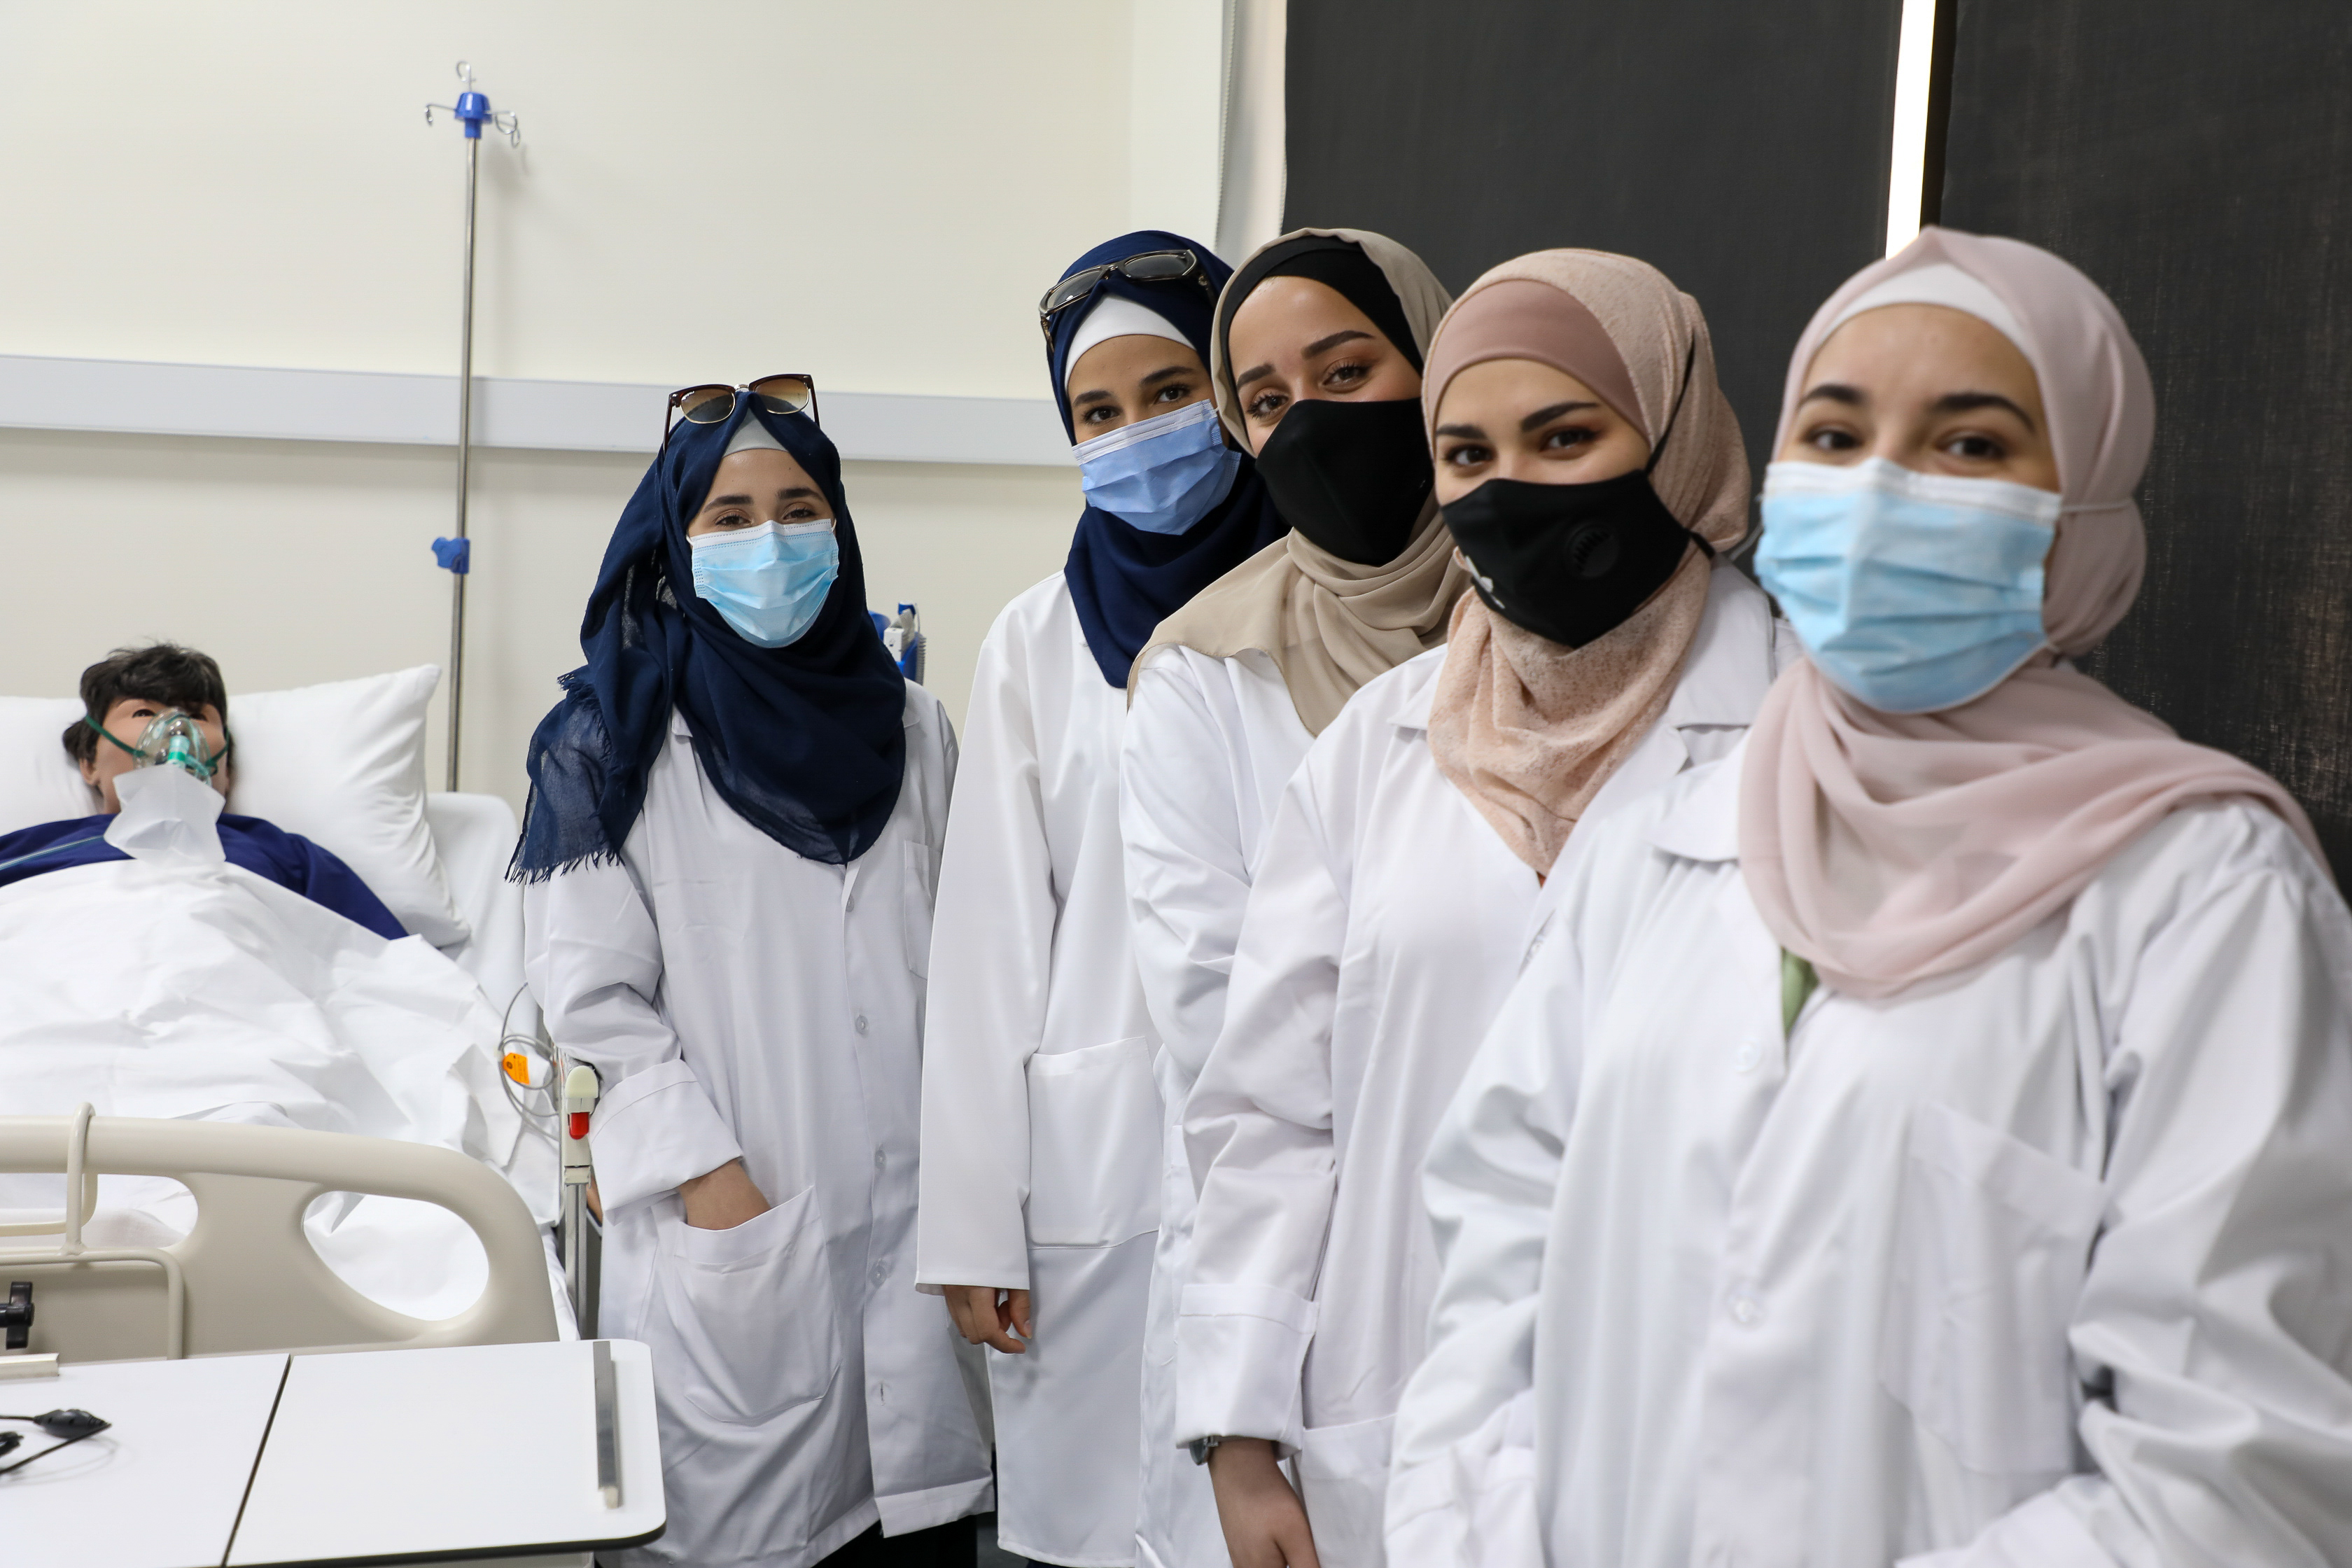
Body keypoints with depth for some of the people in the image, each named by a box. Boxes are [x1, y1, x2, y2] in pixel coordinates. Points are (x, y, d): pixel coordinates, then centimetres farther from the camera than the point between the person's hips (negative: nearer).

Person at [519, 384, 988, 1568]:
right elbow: (591, 994, -5)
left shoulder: (910, 727, 11)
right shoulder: (614, 743, 0)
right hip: (728, 1236, -3)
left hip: (906, 1216, 3)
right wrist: (721, 1192, -11)